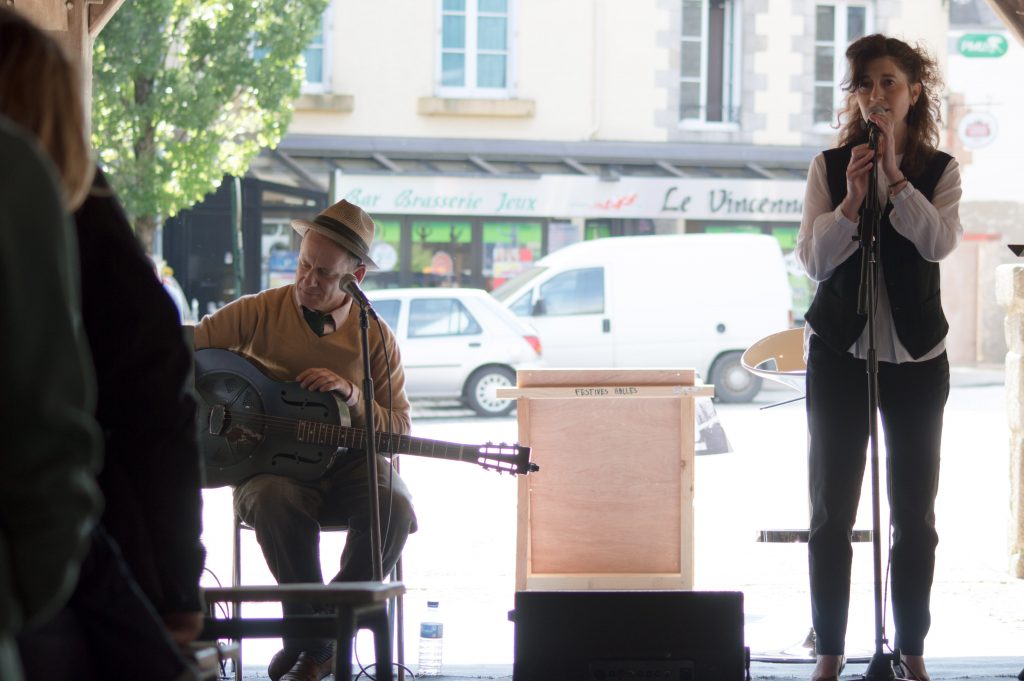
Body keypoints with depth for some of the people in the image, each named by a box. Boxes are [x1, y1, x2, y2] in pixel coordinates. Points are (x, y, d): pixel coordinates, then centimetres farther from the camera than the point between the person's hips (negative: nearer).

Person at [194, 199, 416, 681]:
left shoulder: (375, 339, 3)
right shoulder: (258, 313, 0)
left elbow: (399, 429, 4)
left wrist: (352, 396, -14)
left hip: (348, 463, 2)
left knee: (395, 508, -31)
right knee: (274, 501, -39)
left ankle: (315, 640, -16)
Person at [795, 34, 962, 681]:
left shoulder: (940, 170, 0)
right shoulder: (829, 167, 0)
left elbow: (940, 242, -16)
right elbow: (814, 258, -8)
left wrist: (894, 172, -22)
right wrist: (852, 198, -23)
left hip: (917, 354, 0)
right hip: (840, 351, 0)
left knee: (915, 512, 6)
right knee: (831, 512, 2)